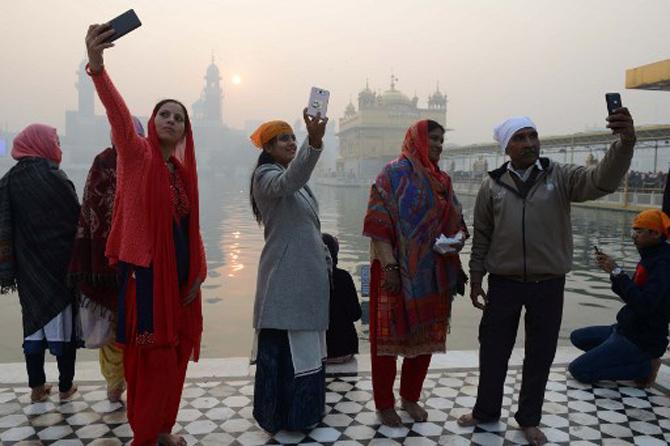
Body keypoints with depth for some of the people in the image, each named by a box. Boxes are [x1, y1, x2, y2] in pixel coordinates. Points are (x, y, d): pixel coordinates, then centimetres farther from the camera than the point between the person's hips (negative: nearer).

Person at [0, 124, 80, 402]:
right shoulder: (54, 178, -14)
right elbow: (76, 222, -10)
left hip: (28, 269, 5)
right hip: (60, 266, -4)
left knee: (34, 325, 15)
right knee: (64, 325, 8)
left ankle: (37, 388, 24)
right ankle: (65, 387, 19)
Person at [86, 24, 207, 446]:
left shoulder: (184, 169, 11)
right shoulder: (137, 154, -5)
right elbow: (119, 116, -25)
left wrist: (198, 272, 8)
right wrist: (97, 66, -42)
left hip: (179, 270, 6)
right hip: (146, 267, -6)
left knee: (174, 353, 14)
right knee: (149, 354, 1)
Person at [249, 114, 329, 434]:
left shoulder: (293, 177, 16)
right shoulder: (266, 175, -12)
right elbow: (289, 183, -38)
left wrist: (323, 258, 23)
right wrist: (315, 142, -52)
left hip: (307, 273, 9)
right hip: (285, 275, -9)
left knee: (303, 345, 18)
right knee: (283, 346, -3)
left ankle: (302, 410, 33)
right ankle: (280, 415, 12)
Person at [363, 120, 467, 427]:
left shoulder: (442, 180, 13)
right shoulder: (394, 173, -8)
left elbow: (454, 223, 17)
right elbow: (379, 224, -14)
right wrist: (389, 267, -21)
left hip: (433, 274, 7)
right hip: (399, 271, -7)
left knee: (426, 334, 15)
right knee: (389, 334, 5)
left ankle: (411, 397, 33)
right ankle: (384, 404, 21)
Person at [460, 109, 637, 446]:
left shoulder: (560, 176, -3)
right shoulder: (492, 185, -1)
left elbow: (602, 180, -21)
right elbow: (481, 236, 5)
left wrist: (624, 142, -39)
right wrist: (475, 278, 4)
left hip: (548, 285, 0)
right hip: (504, 283, 0)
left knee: (540, 355, 13)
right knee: (493, 350, 11)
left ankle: (529, 419, 34)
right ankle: (486, 410, 33)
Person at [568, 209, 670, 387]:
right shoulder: (651, 257, 9)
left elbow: (644, 305, -30)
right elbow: (630, 296, 13)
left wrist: (617, 272, -26)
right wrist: (612, 269, 0)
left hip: (642, 341, -10)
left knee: (578, 370, -11)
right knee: (577, 337, 17)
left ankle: (644, 366, -1)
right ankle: (637, 359, 9)